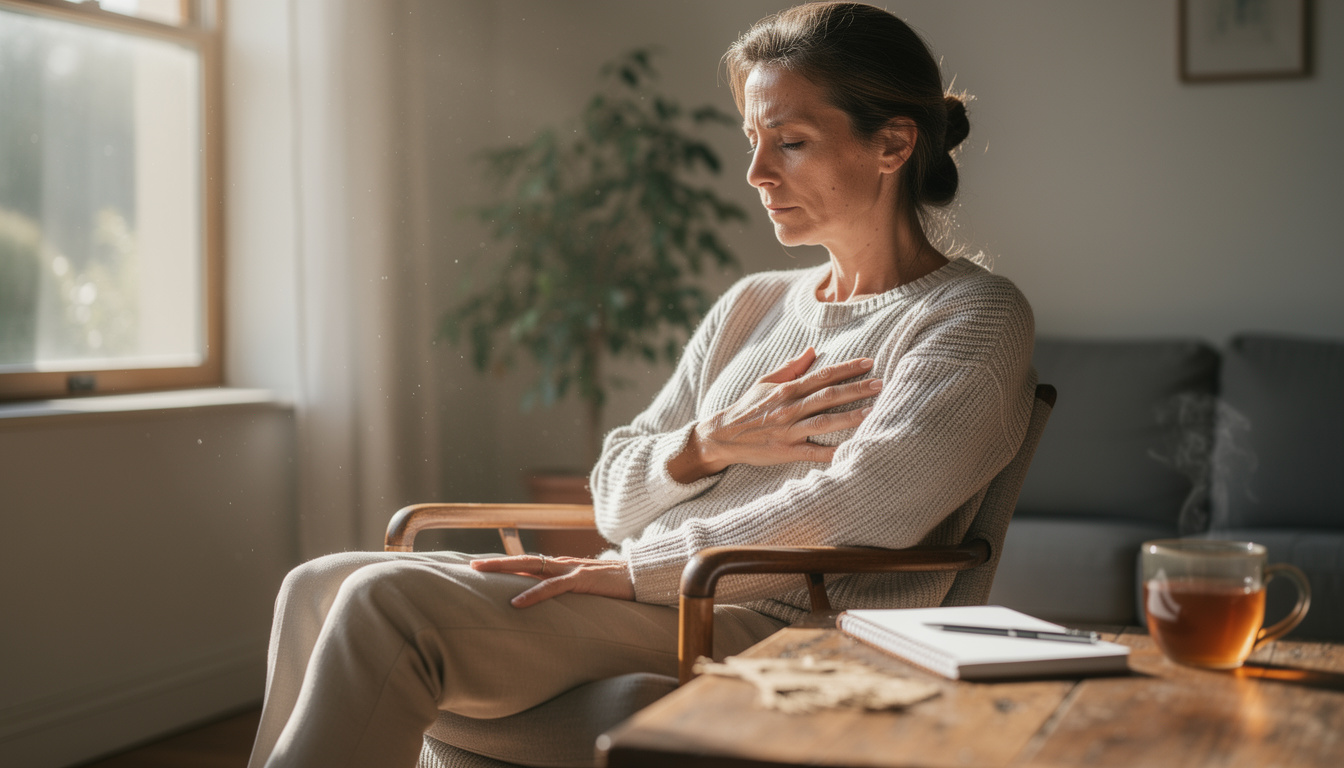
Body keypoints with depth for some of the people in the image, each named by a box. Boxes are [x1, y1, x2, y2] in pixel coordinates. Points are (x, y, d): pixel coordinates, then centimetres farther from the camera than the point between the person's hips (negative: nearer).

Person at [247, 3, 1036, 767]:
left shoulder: (974, 317, -1)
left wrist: (623, 570, -14)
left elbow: (851, 513, -17)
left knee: (388, 604, -23)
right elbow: (617, 498, 17)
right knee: (321, 586, -6)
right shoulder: (751, 307, 20)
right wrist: (712, 442, -5)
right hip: (649, 599, 8)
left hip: (777, 633, -7)